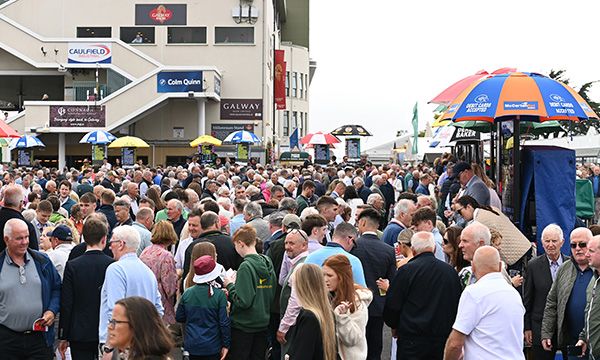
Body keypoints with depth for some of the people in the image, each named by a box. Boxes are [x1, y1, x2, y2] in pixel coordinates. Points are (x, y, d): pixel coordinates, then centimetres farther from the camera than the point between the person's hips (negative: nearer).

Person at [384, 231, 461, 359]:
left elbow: (392, 306, -7)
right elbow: (457, 305, 9)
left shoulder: (406, 270, -11)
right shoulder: (451, 271, 0)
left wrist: (394, 325, 12)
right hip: (443, 340, 4)